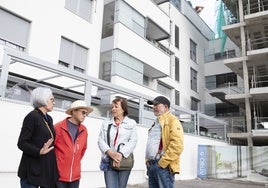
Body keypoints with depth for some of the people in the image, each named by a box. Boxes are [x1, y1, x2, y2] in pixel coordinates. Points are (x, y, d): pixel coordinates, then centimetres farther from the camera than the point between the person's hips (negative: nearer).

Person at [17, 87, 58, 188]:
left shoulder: (49, 119, 12)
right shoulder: (32, 116, -11)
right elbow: (22, 143, -15)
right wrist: (39, 151, -29)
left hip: (48, 168, 7)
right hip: (33, 170, -7)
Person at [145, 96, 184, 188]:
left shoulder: (172, 120, -5)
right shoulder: (156, 123, 22)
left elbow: (177, 145, -17)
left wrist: (163, 162, -17)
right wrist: (147, 160, 12)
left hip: (163, 166, -8)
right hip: (151, 165, 9)